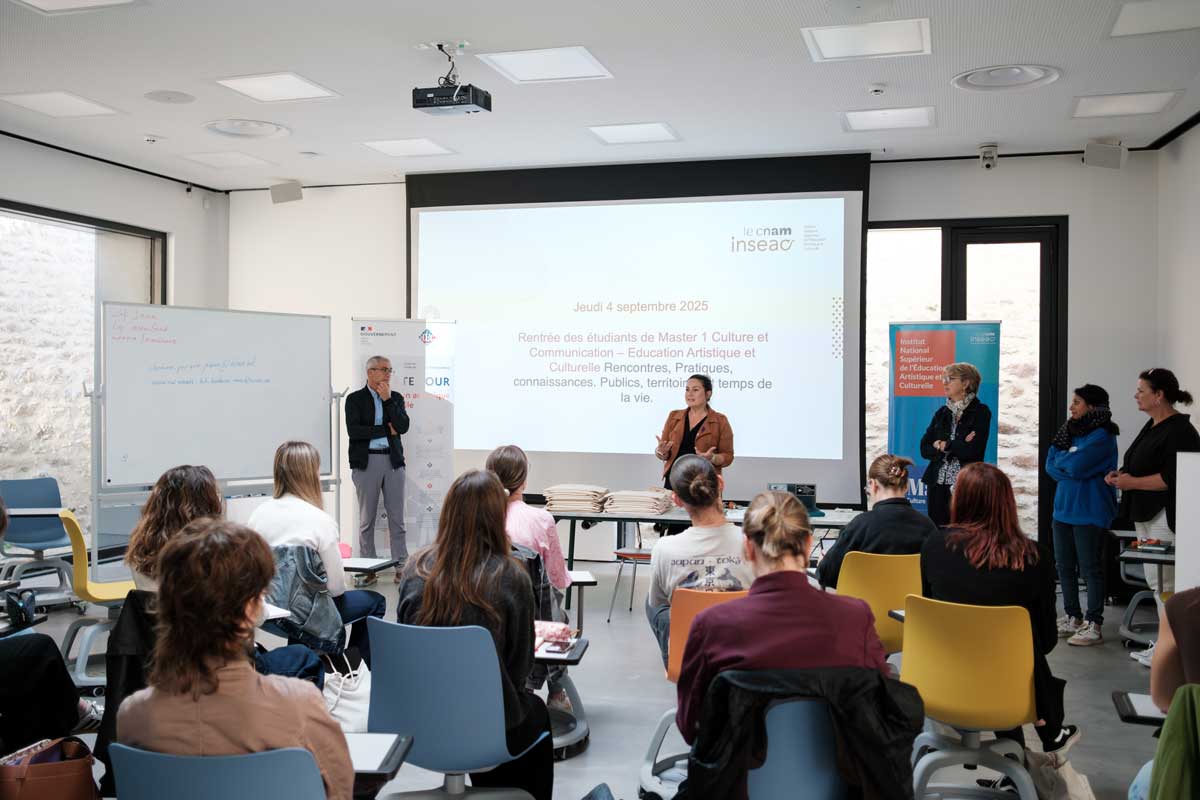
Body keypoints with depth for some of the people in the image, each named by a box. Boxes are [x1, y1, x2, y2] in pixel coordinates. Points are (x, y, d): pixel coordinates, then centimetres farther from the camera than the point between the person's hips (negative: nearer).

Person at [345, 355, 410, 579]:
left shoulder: (396, 397, 12)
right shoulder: (355, 399, 2)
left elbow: (403, 426, -3)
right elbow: (353, 430, -12)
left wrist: (387, 399, -7)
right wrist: (386, 430, -7)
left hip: (393, 460, 2)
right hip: (366, 461, -2)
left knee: (397, 517, 1)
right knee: (367, 518, 3)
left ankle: (402, 566, 5)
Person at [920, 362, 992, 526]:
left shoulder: (980, 412, -3)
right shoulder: (942, 413, 12)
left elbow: (973, 449, -15)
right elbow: (924, 449, 3)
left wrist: (943, 445, -3)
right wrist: (957, 447, -10)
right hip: (938, 485, 5)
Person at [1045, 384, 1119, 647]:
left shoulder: (1102, 435, -11)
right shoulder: (1070, 430, 11)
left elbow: (1075, 465, -21)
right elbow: (1050, 465, 5)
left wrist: (1061, 457, -2)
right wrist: (1071, 470, -11)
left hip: (1089, 511, -8)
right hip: (1064, 507, 8)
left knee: (1091, 569, -2)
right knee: (1065, 567, 13)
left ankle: (1094, 626, 4)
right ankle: (1072, 619, 24)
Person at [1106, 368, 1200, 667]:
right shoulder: (1152, 426, 16)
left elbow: (1172, 478, -21)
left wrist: (1132, 482, -17)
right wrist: (1121, 474, 10)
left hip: (1166, 516, -10)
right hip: (1146, 515, 10)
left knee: (1165, 582, -8)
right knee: (1154, 581, 14)